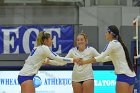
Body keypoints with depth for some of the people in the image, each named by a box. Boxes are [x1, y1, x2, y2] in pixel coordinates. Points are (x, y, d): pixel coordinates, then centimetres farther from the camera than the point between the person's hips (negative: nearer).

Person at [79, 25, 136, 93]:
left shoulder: (113, 43, -8)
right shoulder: (118, 43, 18)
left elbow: (101, 57, -12)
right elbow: (110, 57, 31)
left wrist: (85, 62, -4)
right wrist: (93, 61, 32)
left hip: (123, 76, -9)